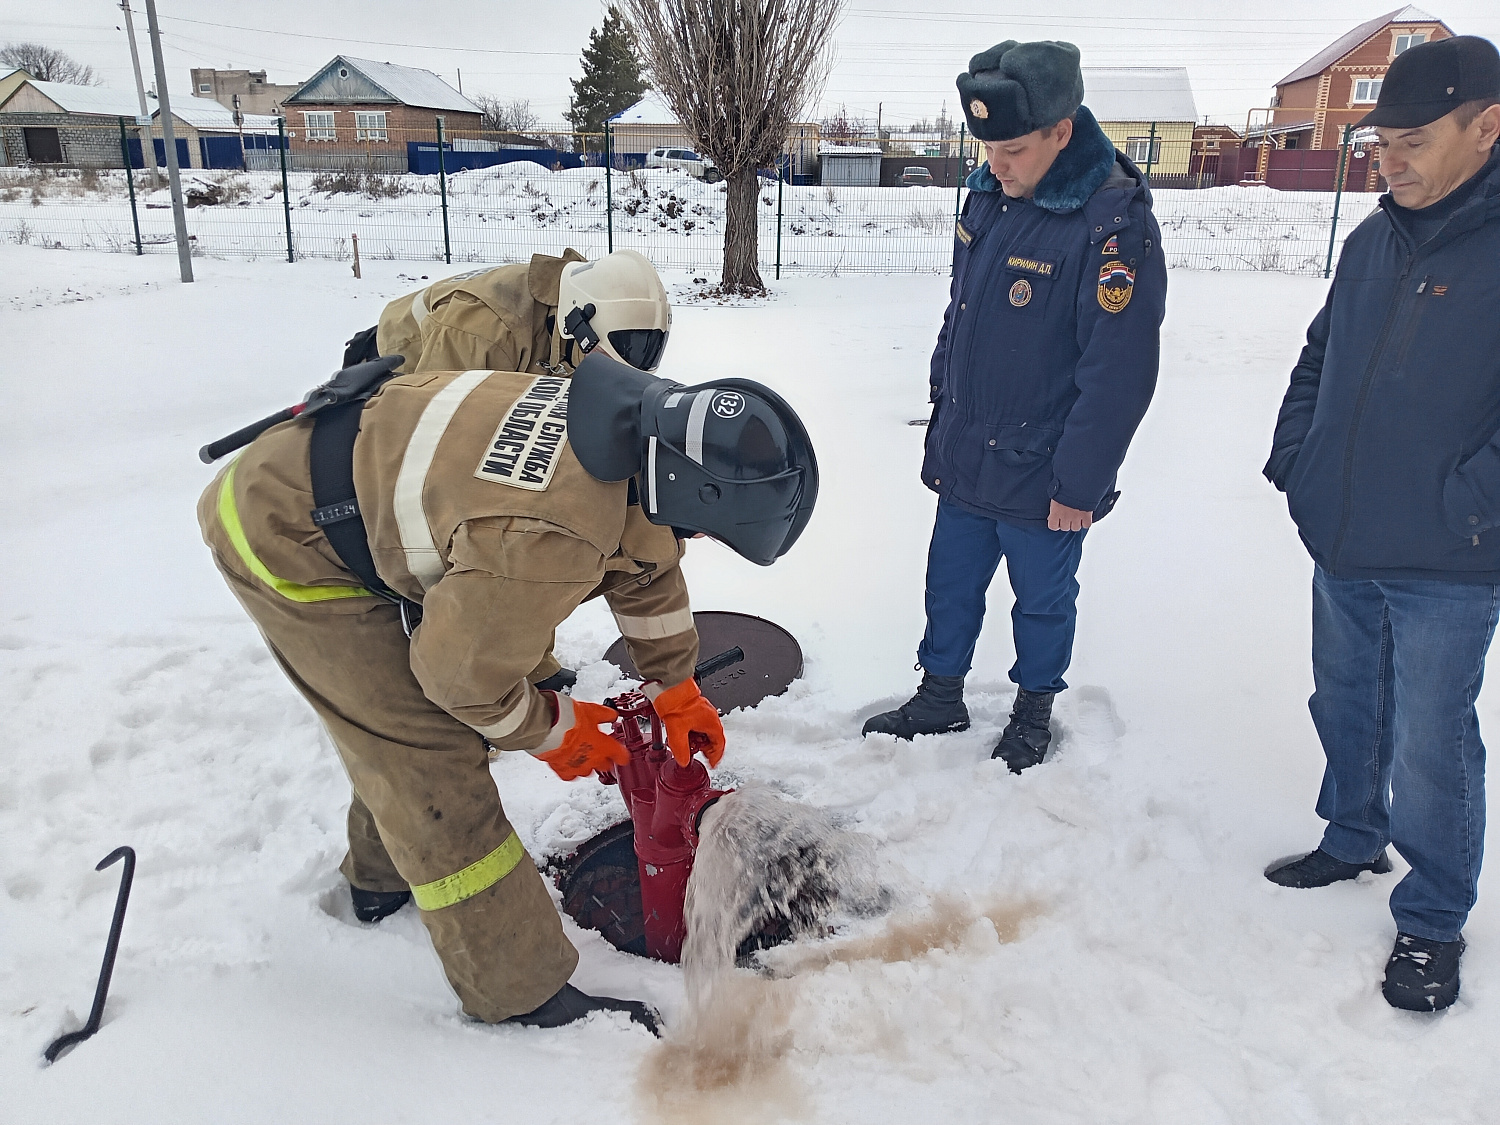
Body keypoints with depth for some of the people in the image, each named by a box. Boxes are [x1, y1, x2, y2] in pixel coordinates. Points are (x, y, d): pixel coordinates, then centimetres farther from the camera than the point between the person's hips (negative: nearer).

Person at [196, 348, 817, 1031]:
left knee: (400, 718, 22)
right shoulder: (552, 538, -38)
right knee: (427, 756, -8)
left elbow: (645, 553, 10)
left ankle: (380, 880, 47)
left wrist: (677, 692, 18)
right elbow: (461, 667, -22)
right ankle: (522, 995, 4)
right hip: (284, 542, -9)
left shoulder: (635, 425, -9)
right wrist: (554, 732, -3)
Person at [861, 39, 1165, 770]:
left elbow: (1119, 373, -21)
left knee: (1042, 601, 14)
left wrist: (1079, 484, -18)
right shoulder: (988, 194, 1)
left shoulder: (1113, 224, -21)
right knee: (950, 586, 18)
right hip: (963, 461, 6)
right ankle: (940, 698, 37)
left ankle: (1034, 710, 37)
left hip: (1042, 478, -6)